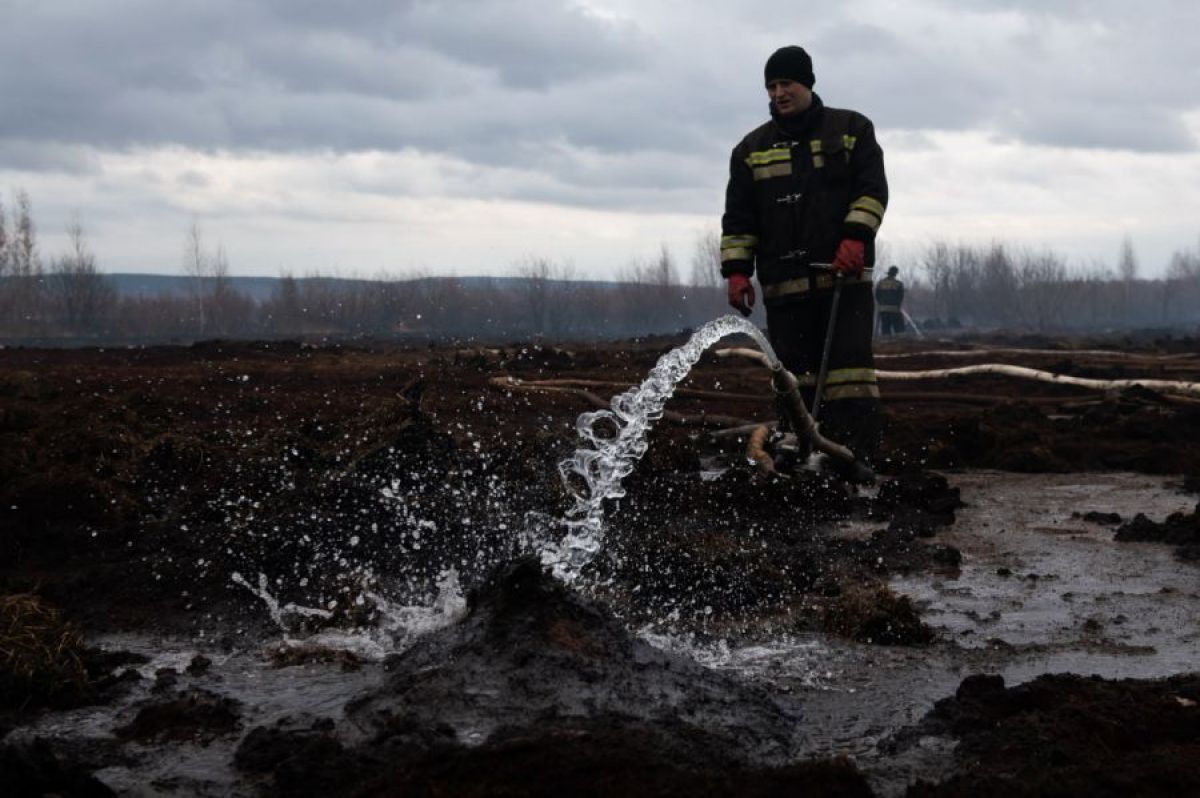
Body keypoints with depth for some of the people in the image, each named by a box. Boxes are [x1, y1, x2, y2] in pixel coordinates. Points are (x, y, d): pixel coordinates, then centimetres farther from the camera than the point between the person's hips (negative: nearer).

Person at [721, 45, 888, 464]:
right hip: (783, 284, 3)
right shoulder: (752, 148, 15)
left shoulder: (850, 128, 9)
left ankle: (858, 459, -14)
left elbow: (872, 189, 1)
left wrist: (855, 238, -14)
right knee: (795, 377, 0)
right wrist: (736, 270, 2)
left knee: (850, 370, -12)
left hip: (846, 277, -2)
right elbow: (738, 218, 13)